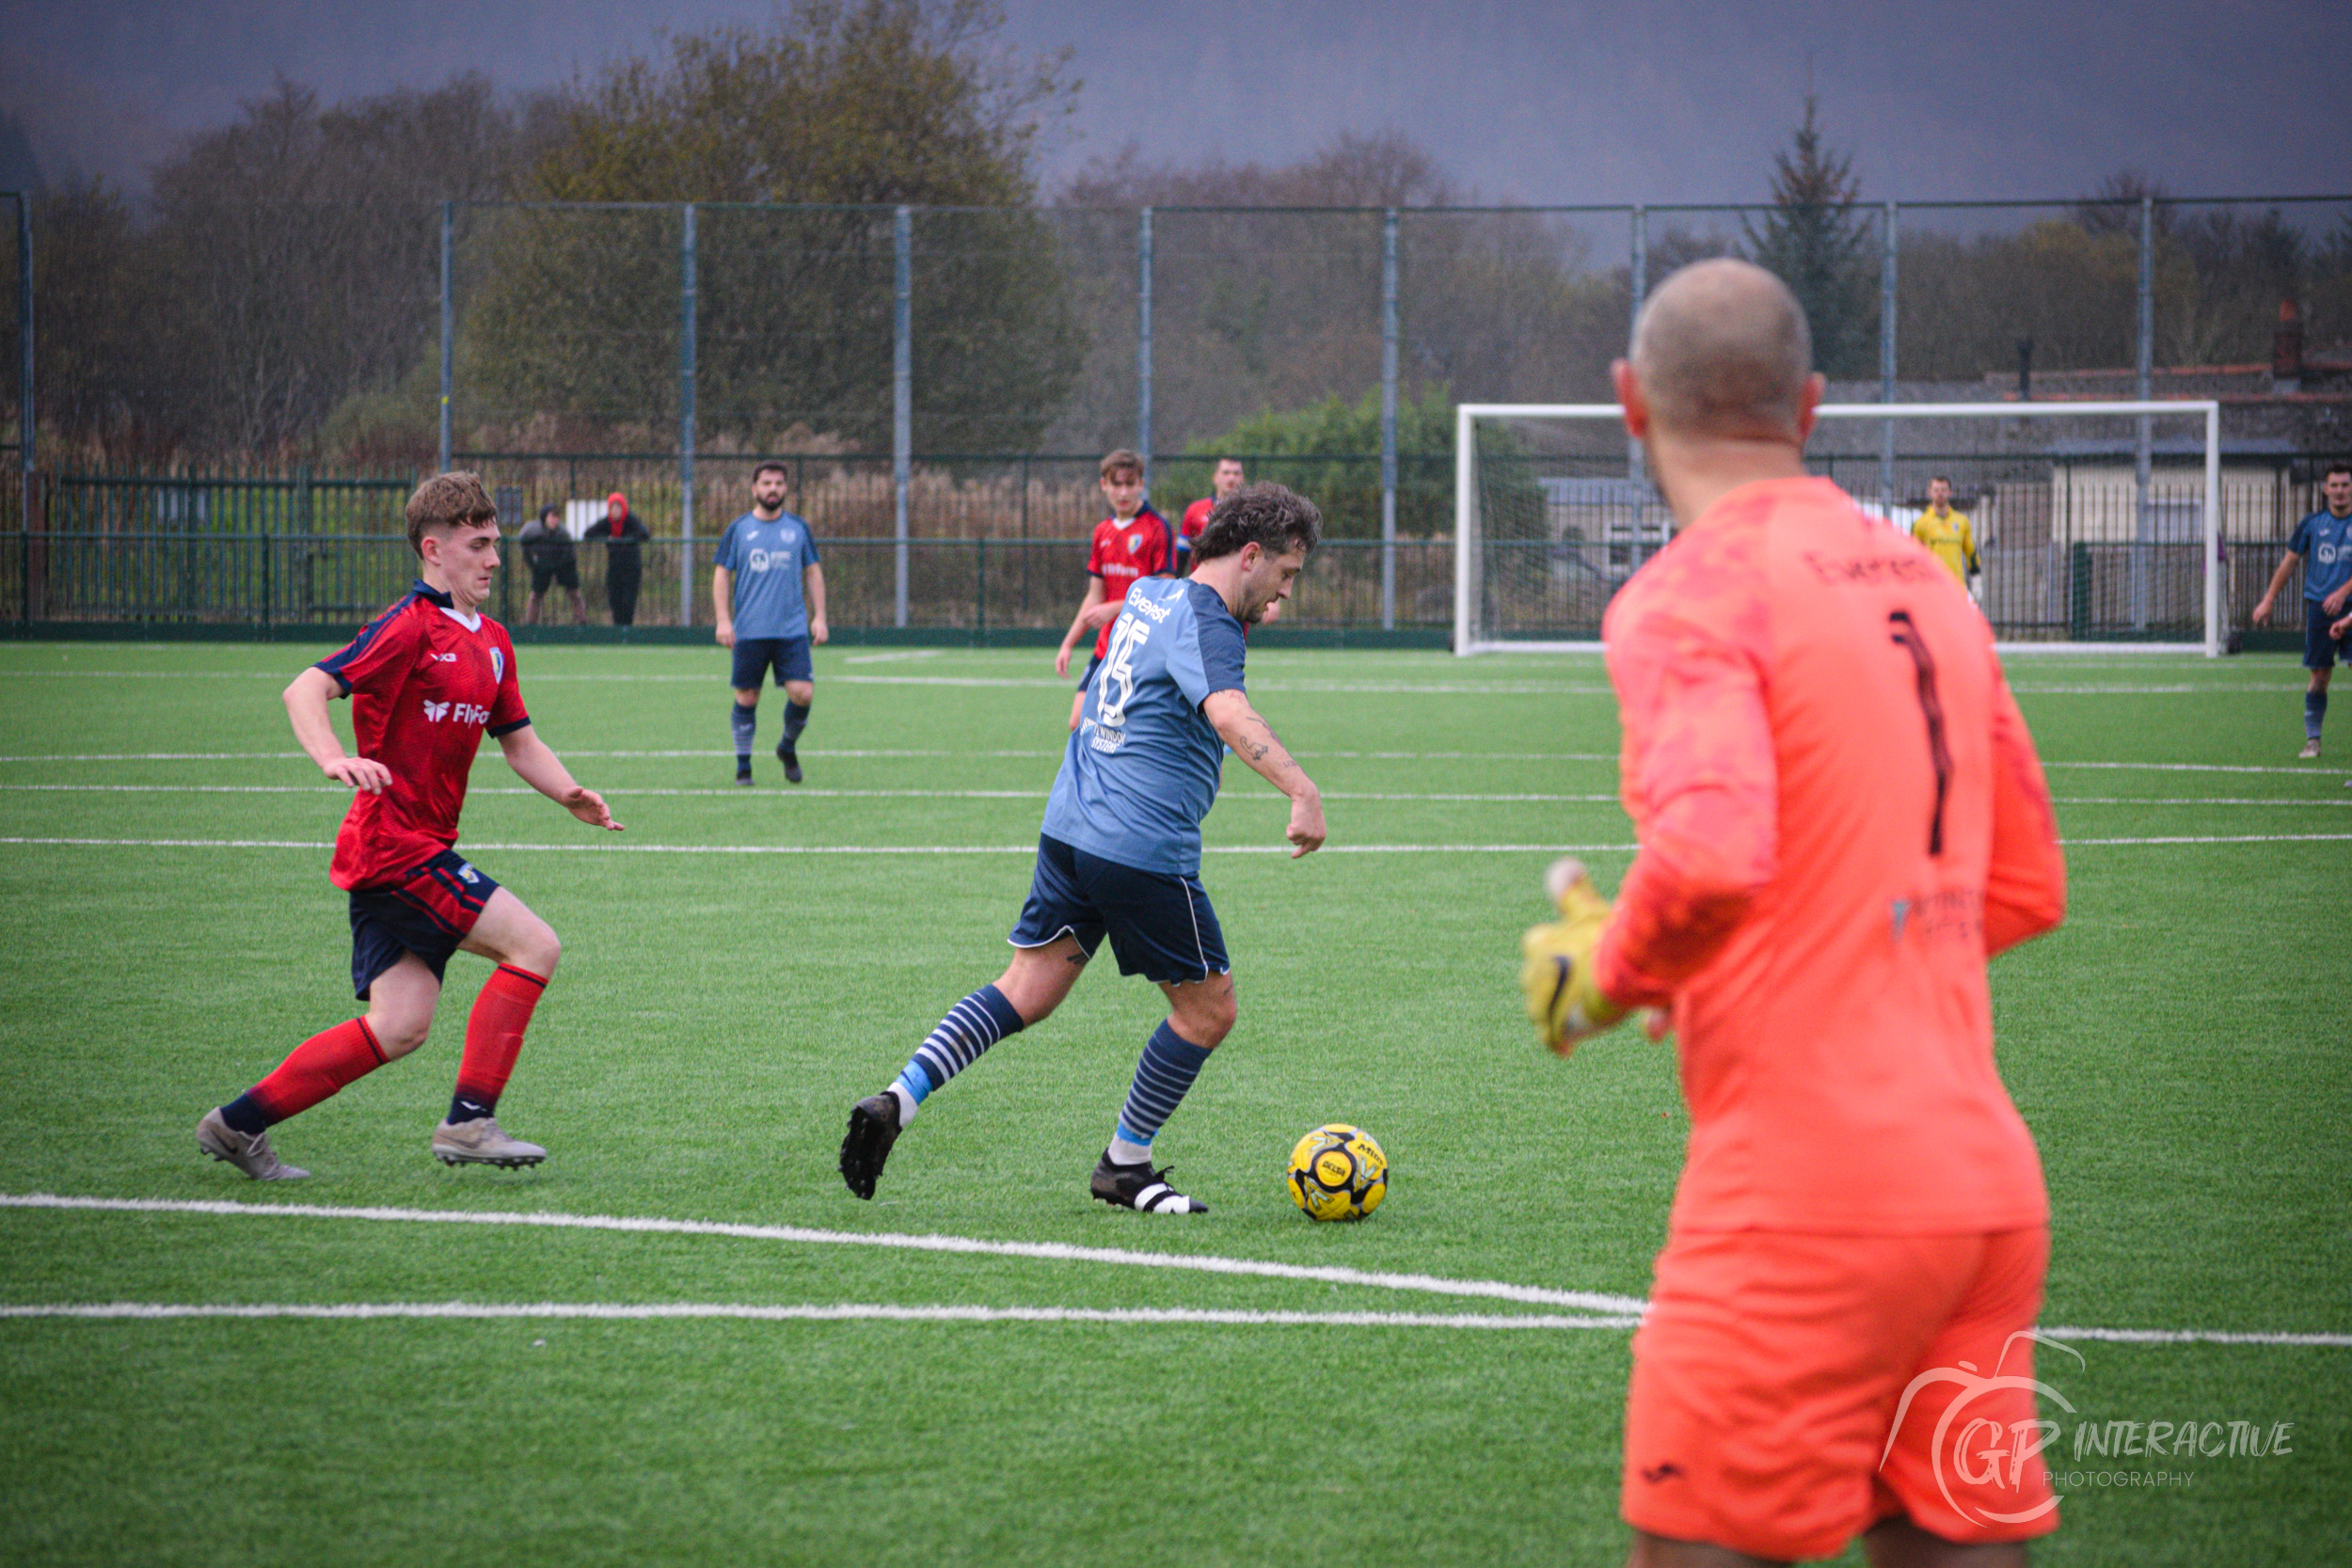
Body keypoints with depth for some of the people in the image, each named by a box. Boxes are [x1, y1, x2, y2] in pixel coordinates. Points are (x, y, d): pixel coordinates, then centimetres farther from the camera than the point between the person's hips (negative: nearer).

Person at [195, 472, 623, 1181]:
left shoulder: (490, 642, 16)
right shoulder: (411, 626, -12)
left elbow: (520, 742, 22)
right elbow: (304, 691, -19)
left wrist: (570, 795, 4)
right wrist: (334, 760, -37)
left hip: (423, 850, 9)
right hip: (394, 846, -9)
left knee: (399, 1028, 6)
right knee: (533, 945, -13)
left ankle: (238, 1124, 12)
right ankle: (469, 1122, -8)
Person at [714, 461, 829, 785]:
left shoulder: (798, 528, 10)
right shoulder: (738, 530, 5)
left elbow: (813, 572, 16)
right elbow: (722, 575, 6)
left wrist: (819, 616, 8)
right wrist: (723, 620, -4)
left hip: (793, 629, 1)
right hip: (749, 632, -1)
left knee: (802, 693, -10)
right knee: (746, 698, 0)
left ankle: (788, 747, 16)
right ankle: (743, 764, 14)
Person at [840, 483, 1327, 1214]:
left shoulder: (1148, 594, 14)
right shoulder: (1205, 624, -13)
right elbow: (1229, 713, -33)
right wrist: (1301, 790, -46)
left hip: (1070, 826, 9)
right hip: (1145, 847, -9)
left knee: (1026, 990, 9)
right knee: (1207, 1009, 7)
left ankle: (897, 1099, -7)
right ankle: (1124, 1166, 17)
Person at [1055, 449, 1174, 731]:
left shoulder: (1157, 528, -9)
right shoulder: (1103, 532, 12)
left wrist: (1116, 608, -19)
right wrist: (1068, 644, 12)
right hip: (1106, 650, 7)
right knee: (1079, 725, 0)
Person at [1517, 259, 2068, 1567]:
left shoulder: (1692, 593, -9)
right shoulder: (1926, 587, 15)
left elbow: (1712, 851, -25)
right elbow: (2024, 887, 20)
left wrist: (1605, 974, -7)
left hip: (1808, 1200, -7)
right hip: (1985, 1181, 7)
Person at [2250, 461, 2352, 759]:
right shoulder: (2312, 524, 7)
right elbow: (2289, 561, 14)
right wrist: (2268, 600, 12)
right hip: (2319, 608, 1)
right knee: (2319, 676, 0)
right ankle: (2312, 739, 9)